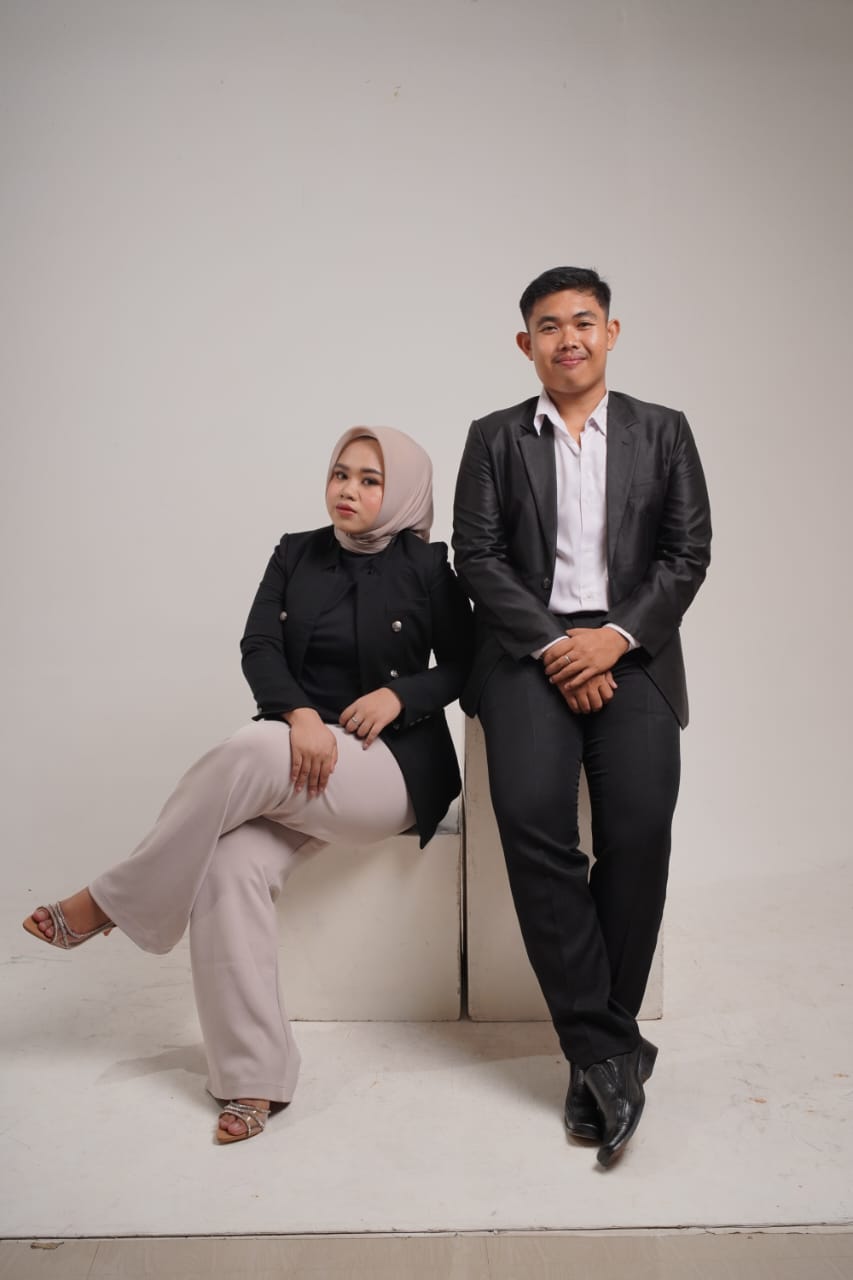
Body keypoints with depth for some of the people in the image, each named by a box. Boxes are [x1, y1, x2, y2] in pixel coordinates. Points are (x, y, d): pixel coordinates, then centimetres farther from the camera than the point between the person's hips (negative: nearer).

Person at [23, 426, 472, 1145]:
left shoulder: (427, 567, 2)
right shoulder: (296, 554, 10)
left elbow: (464, 665, 5)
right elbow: (259, 647, 0)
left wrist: (399, 694, -13)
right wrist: (299, 714, -19)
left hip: (395, 769, -3)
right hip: (301, 756, 4)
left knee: (254, 753, -31)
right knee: (233, 868, -26)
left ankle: (113, 902, -10)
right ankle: (253, 1078, -15)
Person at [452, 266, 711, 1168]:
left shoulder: (663, 432, 15)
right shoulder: (494, 438, 13)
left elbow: (688, 552, 6)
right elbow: (477, 556, 3)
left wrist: (615, 636, -10)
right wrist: (552, 644, -10)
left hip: (631, 649, 1)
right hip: (529, 647, 0)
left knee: (640, 824, -21)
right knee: (530, 814, -24)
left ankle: (595, 1048, -4)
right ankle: (610, 1052, -13)